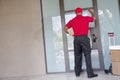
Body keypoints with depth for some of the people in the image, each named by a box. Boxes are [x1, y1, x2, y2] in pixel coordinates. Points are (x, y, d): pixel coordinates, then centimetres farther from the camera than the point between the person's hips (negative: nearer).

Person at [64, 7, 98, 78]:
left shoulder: (72, 21, 10)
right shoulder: (86, 18, 5)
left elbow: (65, 29, 10)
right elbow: (94, 18, 25)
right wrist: (91, 12, 42)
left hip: (76, 39, 3)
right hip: (84, 38, -3)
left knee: (77, 55, 11)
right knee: (87, 55, -2)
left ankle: (77, 73, 18)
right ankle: (90, 73, -2)